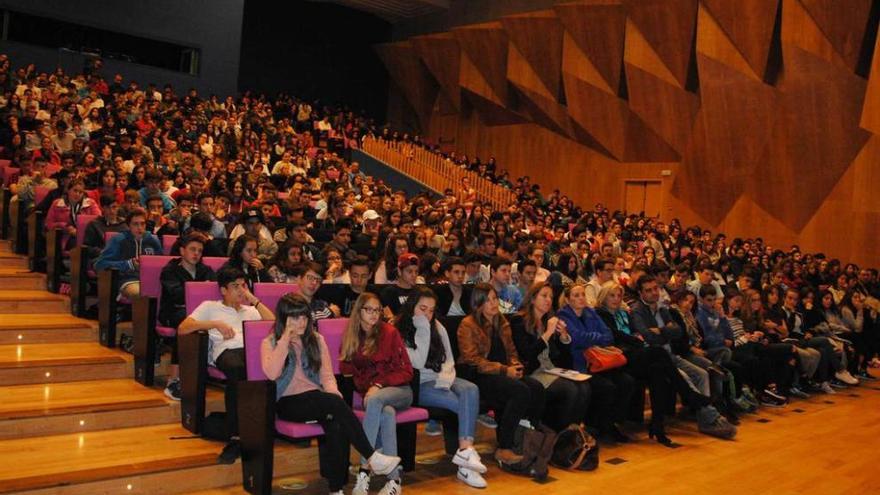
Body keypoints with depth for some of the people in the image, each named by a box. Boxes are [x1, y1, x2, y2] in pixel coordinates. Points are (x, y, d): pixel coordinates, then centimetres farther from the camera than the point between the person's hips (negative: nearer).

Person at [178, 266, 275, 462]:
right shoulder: (210, 307, 28)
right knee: (236, 369, -42)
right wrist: (216, 324, 4)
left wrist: (254, 300, 21)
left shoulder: (251, 310, 38)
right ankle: (235, 438, -40)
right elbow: (182, 329, 13)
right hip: (227, 351, -3)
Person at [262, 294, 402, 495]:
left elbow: (327, 376, 10)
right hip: (288, 403, -3)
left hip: (317, 401, 3)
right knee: (335, 403, -32)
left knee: (337, 424, -33)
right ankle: (372, 458, -28)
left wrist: (333, 392, -12)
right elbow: (271, 373, -16)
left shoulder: (316, 340, 16)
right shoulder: (270, 343, 5)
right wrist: (286, 338, -13)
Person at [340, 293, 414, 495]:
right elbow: (346, 369, 6)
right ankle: (394, 479, -35)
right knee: (387, 413, -34)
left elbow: (406, 371, -2)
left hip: (398, 390, -1)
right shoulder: (350, 336, 10)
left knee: (375, 400, -36)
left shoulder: (389, 332, 1)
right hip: (369, 394, 1)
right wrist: (368, 387, -13)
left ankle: (364, 471, -36)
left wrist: (379, 385, -16)